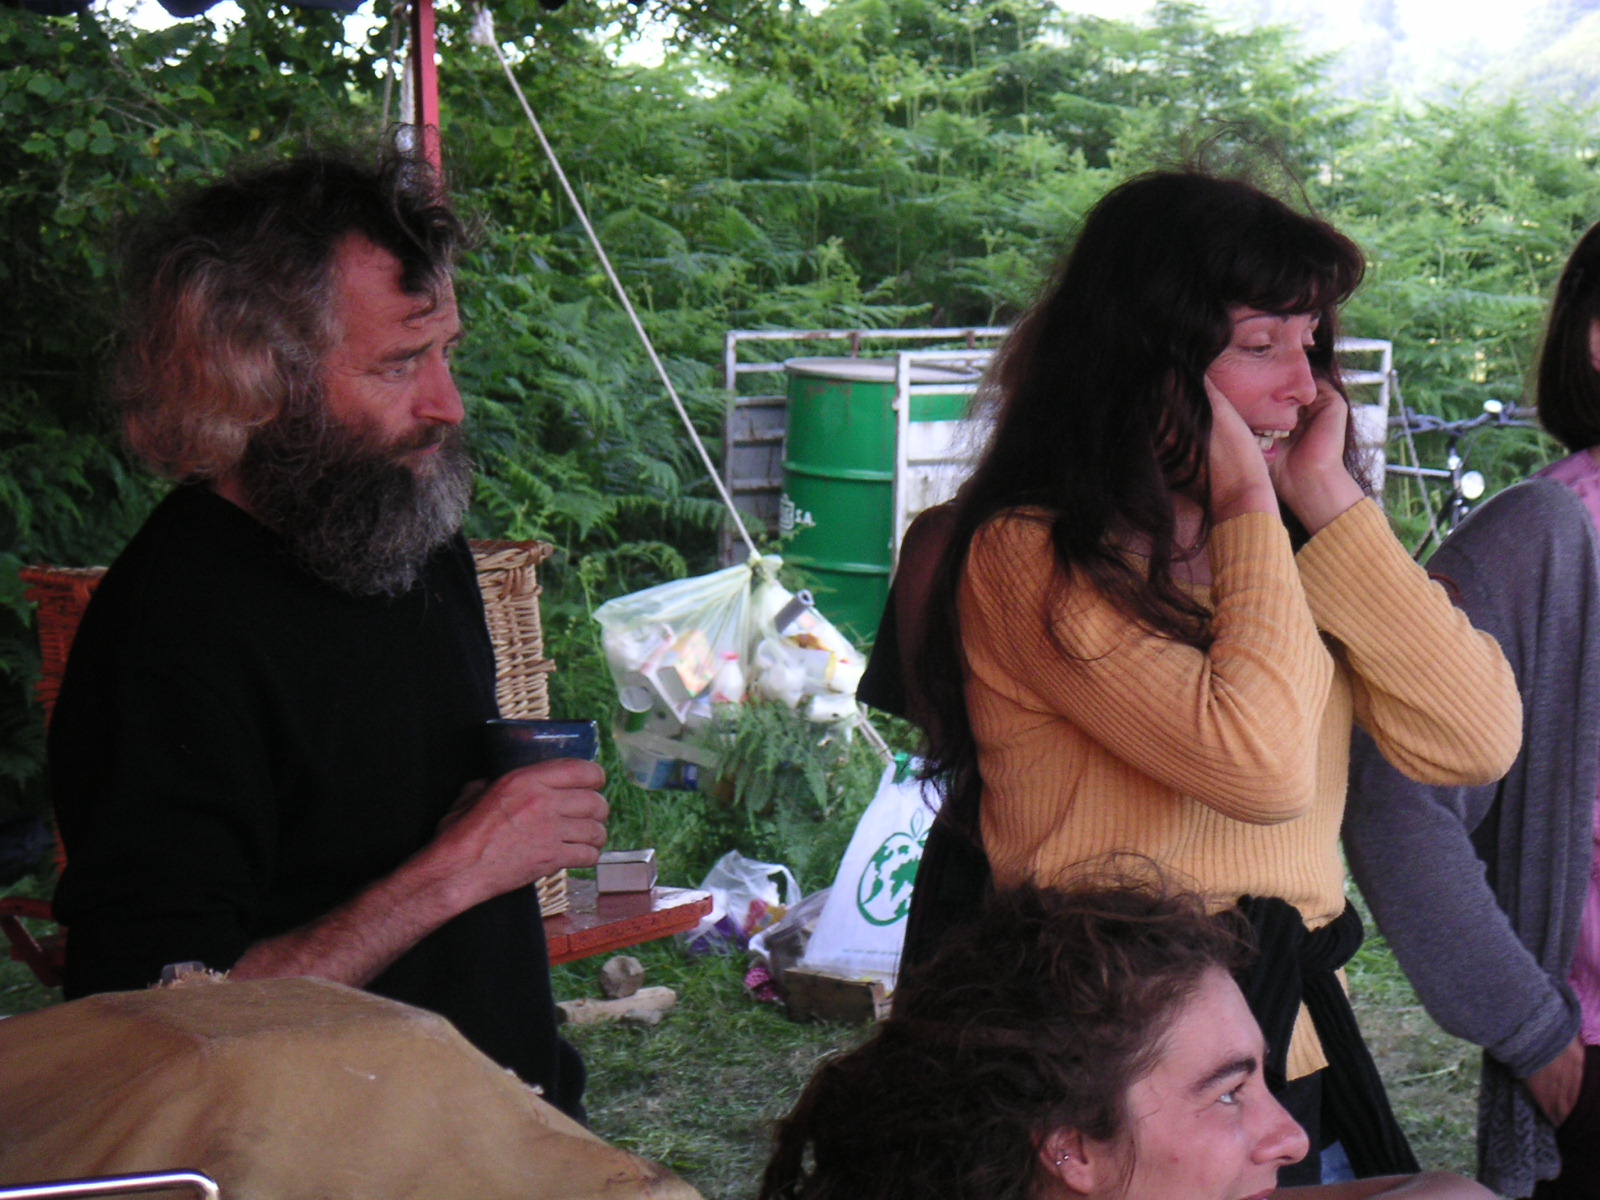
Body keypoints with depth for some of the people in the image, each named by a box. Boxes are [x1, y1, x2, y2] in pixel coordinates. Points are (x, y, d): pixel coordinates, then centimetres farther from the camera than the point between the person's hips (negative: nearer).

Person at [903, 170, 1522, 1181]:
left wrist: (1326, 498, -2)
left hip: (1296, 1059, 7)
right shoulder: (1033, 557, -13)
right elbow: (1260, 766, -24)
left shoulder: (1285, 550, 10)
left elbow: (1476, 741, -2)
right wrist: (1248, 510, -13)